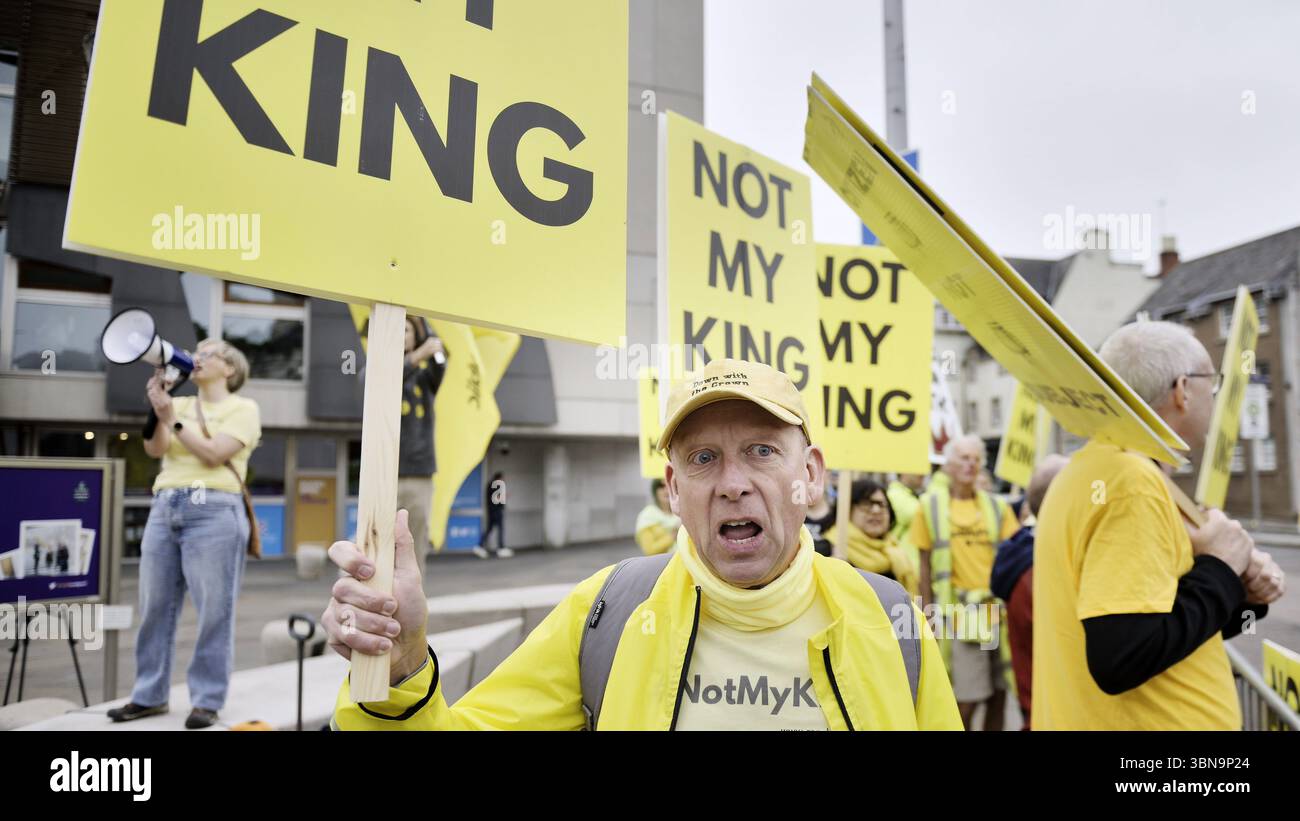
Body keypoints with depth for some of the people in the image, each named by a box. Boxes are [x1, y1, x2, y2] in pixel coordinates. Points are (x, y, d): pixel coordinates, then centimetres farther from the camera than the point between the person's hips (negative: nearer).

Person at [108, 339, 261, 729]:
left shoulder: (243, 408, 4)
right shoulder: (179, 404, 19)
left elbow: (213, 453, -9)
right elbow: (154, 448, 5)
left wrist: (172, 419, -8)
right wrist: (156, 410, -8)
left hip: (213, 511, -5)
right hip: (164, 507, 6)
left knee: (214, 611, -4)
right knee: (155, 606, 6)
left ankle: (207, 700, 3)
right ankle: (150, 695, 17)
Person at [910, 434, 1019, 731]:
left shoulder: (996, 505, 9)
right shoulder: (931, 503, 1)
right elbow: (925, 565, 2)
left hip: (999, 610, 3)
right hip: (959, 613, -3)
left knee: (998, 694, 10)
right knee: (966, 700, -1)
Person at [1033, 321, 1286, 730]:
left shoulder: (1091, 469, 8)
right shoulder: (1133, 480, -21)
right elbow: (1122, 659, -28)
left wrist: (1239, 589, 2)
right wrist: (1220, 569, -15)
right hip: (1144, 719, -9)